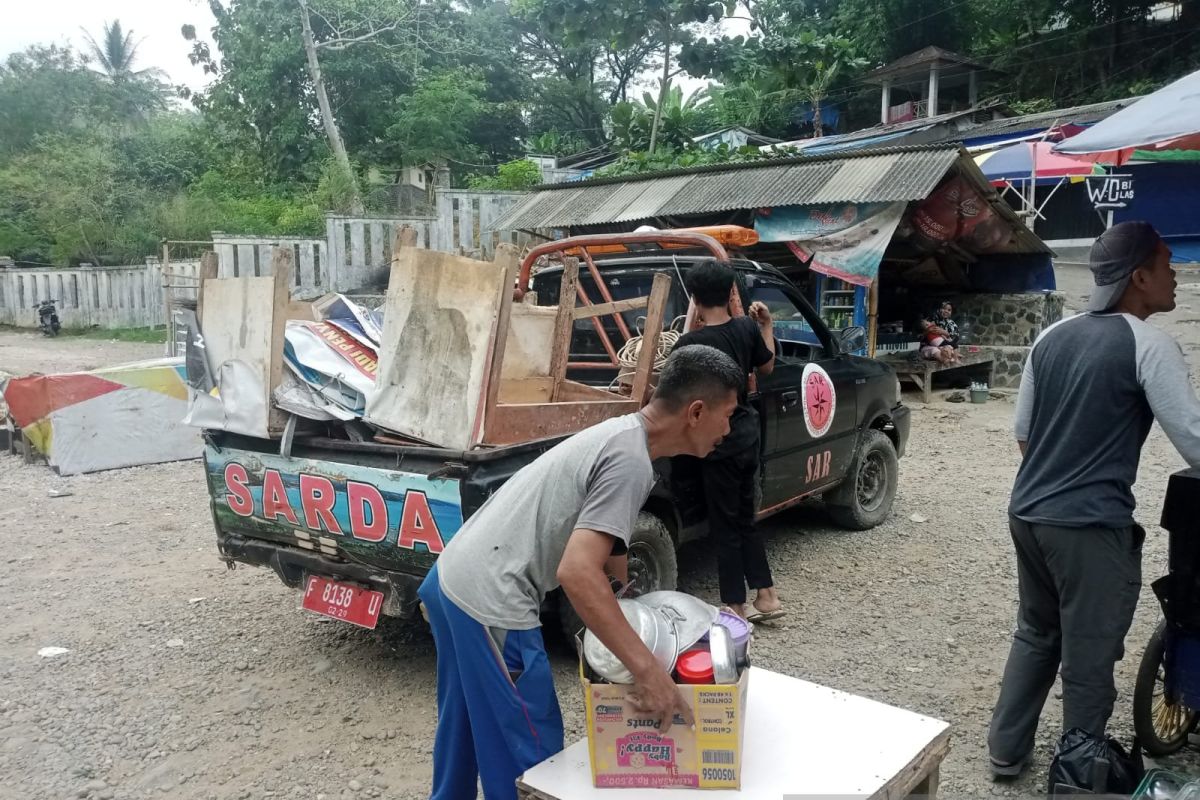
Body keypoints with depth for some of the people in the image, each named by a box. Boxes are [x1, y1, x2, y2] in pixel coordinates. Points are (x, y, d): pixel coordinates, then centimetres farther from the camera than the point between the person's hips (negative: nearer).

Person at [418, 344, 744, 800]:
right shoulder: (631, 463, -18)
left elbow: (606, 553, 23)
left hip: (453, 578, 10)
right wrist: (646, 669, -26)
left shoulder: (619, 433, 12)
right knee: (531, 754, 6)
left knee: (465, 729, 28)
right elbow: (578, 573, -28)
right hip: (488, 605, -10)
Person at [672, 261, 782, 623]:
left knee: (725, 527, 5)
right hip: (747, 436, 7)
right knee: (745, 520, 19)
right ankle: (767, 596, 24)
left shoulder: (690, 343, -21)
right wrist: (766, 325, 22)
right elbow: (767, 366, 14)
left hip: (718, 443, -6)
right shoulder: (747, 328, -1)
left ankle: (737, 606, 14)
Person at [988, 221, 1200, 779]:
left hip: (1027, 513, 7)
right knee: (1089, 660, 7)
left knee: (1035, 634, 21)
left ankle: (1006, 752, 29)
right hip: (1089, 526, -7)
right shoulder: (1148, 346, -11)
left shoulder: (1051, 338, 9)